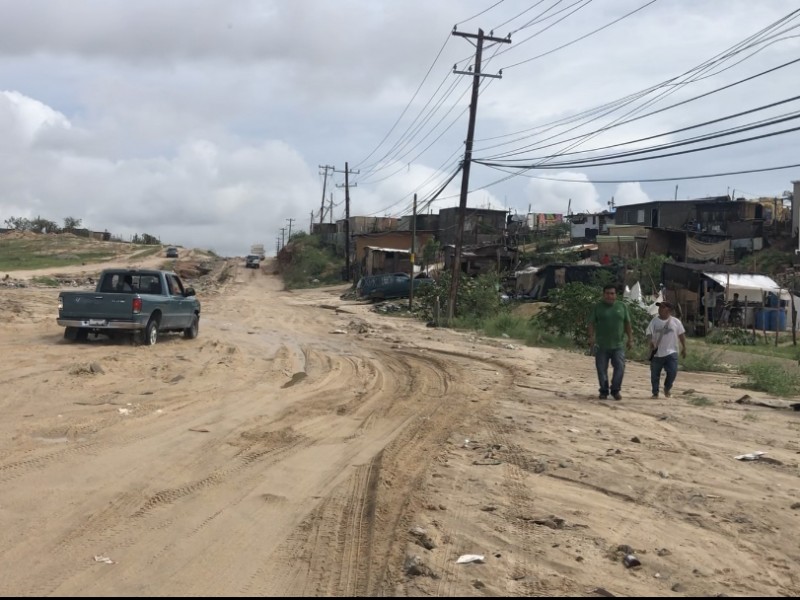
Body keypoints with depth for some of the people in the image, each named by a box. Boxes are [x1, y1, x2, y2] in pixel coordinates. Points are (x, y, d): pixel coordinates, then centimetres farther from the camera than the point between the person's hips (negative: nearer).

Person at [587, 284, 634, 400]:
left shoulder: (622, 306, 8)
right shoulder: (597, 307, 3)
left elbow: (627, 324, 11)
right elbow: (591, 324, -1)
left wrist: (630, 339, 5)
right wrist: (591, 337, -15)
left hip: (618, 345, 1)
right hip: (601, 346, -1)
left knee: (620, 367, -7)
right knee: (602, 369, 4)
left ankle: (615, 390, 6)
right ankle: (604, 391, 15)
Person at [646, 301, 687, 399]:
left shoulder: (676, 321, 2)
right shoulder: (654, 321, 2)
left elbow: (681, 335, 8)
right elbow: (650, 334, -1)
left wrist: (684, 348, 7)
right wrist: (651, 342, -21)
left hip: (671, 353, -1)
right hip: (656, 353, 1)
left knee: (672, 372, -11)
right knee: (655, 374, 5)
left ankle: (667, 388, 16)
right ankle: (655, 392, 21)